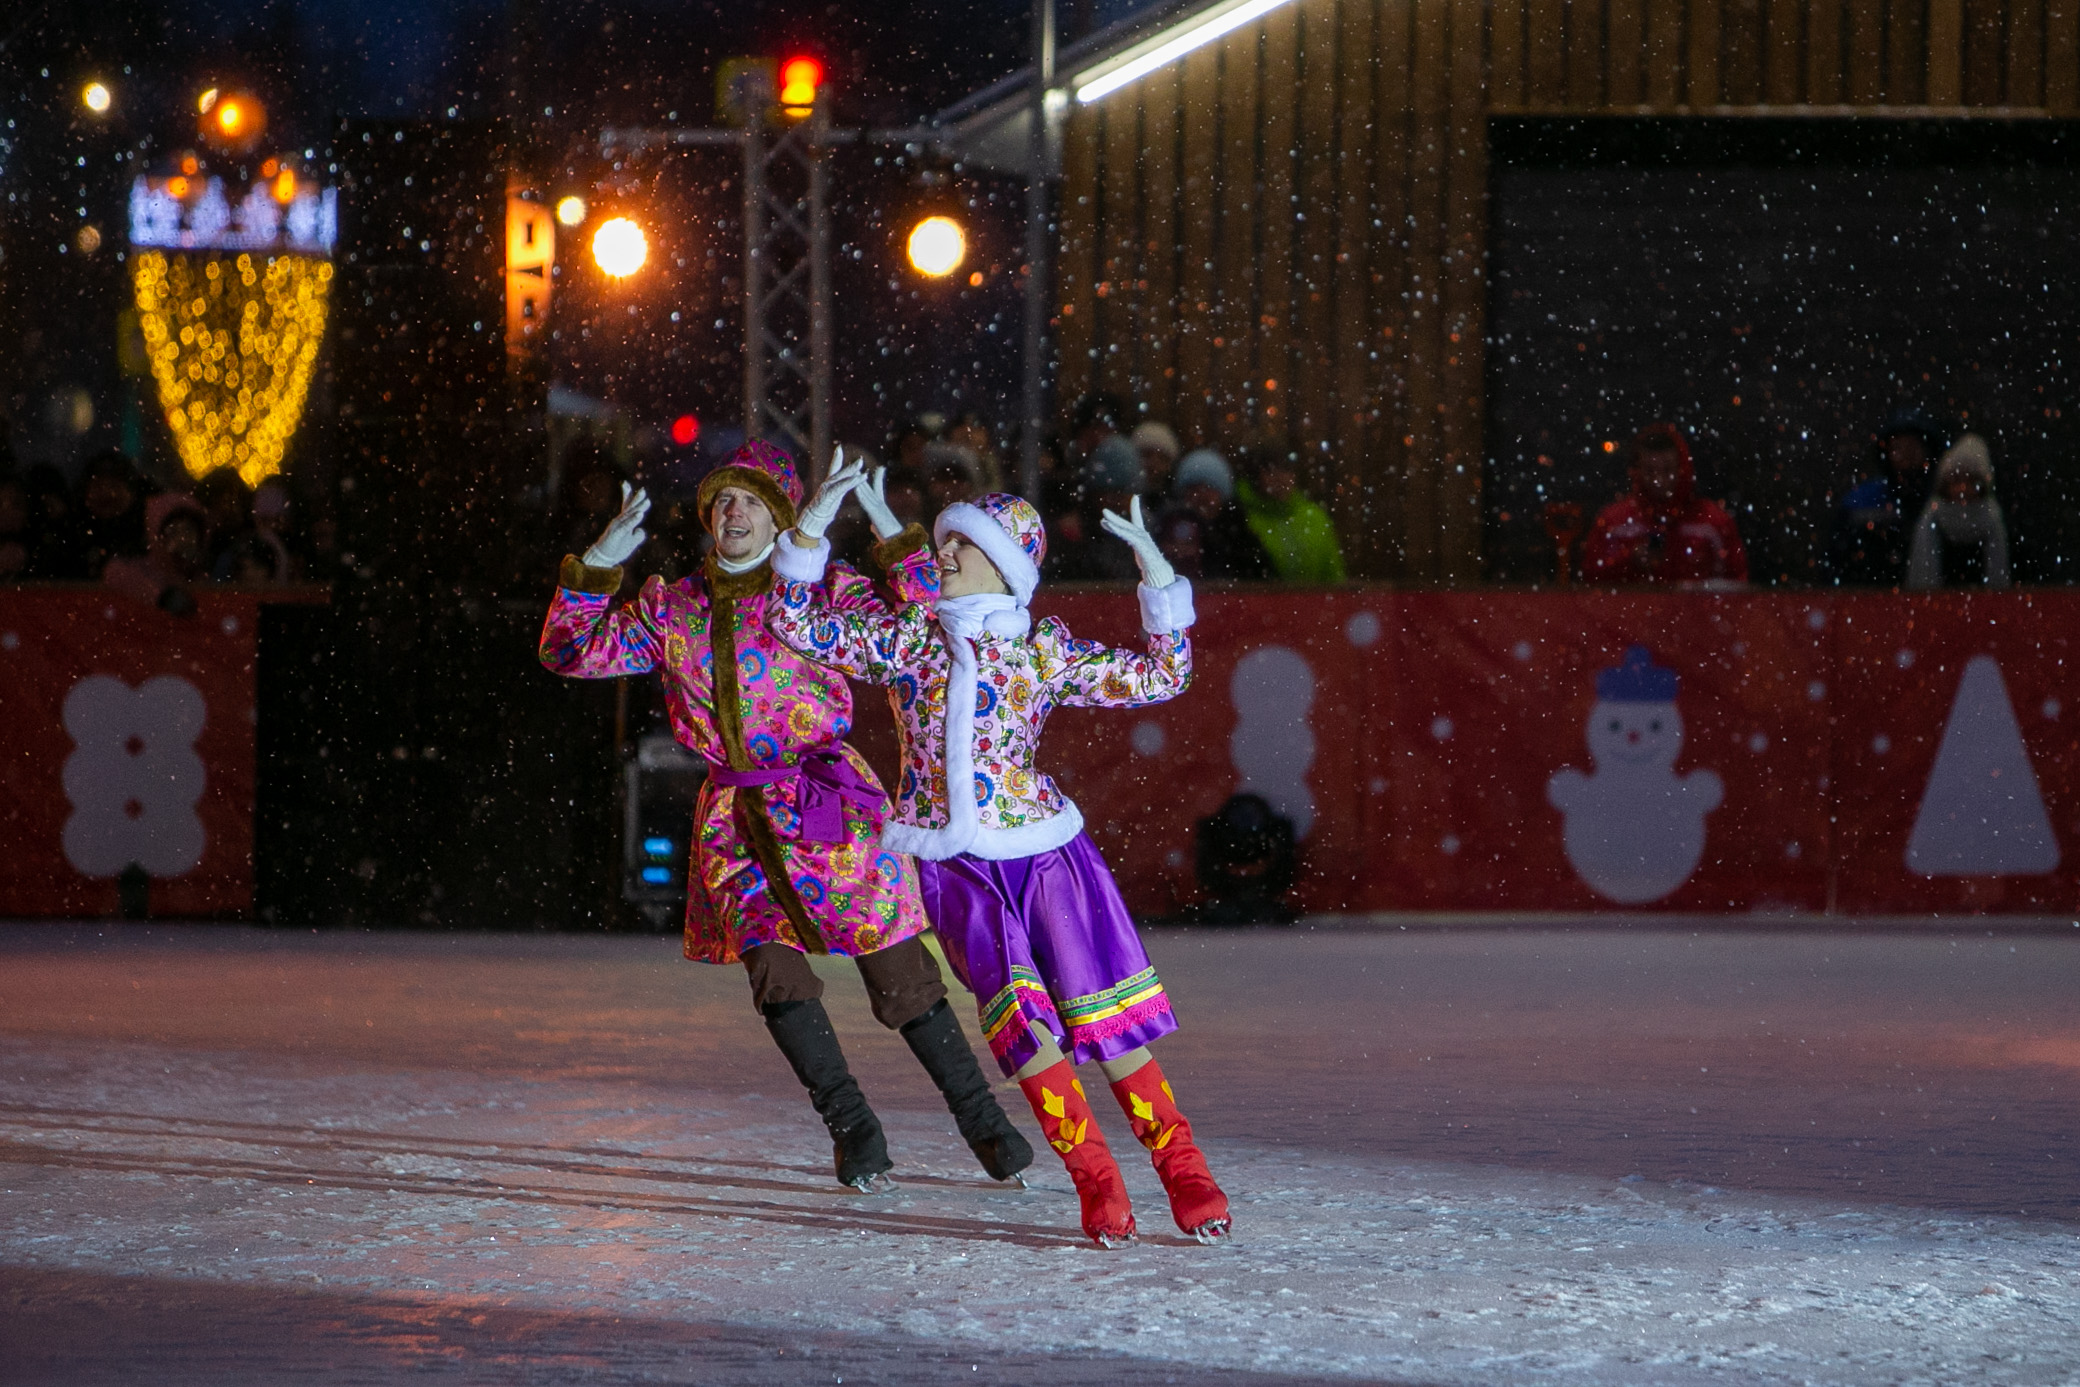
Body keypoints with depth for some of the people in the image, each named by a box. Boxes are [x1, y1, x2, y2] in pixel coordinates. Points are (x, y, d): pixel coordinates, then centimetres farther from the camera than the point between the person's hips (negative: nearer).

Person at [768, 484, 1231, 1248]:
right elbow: (801, 627, 5)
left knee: (1106, 1020, -8)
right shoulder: (904, 638, 6)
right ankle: (1095, 1181, -11)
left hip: (1043, 848, 0)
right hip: (953, 862, 0)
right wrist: (809, 533, -5)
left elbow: (1159, 679, 4)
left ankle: (1183, 1173, 3)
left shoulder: (1044, 652, 3)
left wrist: (1160, 582, -5)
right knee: (1017, 1014, -19)